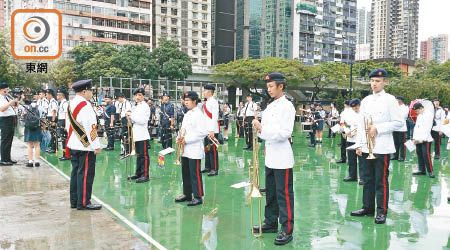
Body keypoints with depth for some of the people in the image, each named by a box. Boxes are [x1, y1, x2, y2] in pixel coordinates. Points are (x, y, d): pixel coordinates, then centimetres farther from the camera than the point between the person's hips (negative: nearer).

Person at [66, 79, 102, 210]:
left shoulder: (71, 104, 12)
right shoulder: (85, 106, -17)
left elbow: (68, 125, 19)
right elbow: (90, 128, -20)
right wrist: (96, 146, -17)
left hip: (73, 145, 10)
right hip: (86, 146, -10)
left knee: (76, 172, 15)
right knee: (86, 174, -3)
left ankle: (74, 201, 23)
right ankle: (83, 203, 2)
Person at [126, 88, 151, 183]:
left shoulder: (145, 107, -8)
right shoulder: (135, 107, 17)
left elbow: (142, 121, -18)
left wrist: (131, 115, -13)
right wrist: (129, 117, 3)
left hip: (143, 135, -8)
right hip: (136, 135, 8)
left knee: (144, 155, -6)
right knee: (138, 155, 15)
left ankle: (145, 175, -3)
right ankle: (138, 173, 23)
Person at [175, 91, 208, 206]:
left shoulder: (199, 115, -12)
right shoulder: (187, 114, 15)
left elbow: (203, 133, -18)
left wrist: (187, 140, -18)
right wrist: (179, 138, 4)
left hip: (194, 151, -9)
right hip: (185, 150, 9)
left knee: (195, 174, -4)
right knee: (185, 173, 15)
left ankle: (198, 197, 5)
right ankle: (187, 194, 27)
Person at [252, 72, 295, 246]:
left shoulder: (287, 106, -10)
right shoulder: (270, 107, 15)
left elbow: (284, 133, -18)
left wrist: (262, 128, -21)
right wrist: (258, 127, -2)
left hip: (282, 158, -8)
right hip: (270, 157, 8)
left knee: (284, 194, -2)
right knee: (270, 192, 16)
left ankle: (287, 230, 6)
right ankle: (271, 223, 29)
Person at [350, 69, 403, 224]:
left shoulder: (390, 100, -3)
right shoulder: (366, 101, 12)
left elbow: (399, 122, -6)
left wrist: (378, 128, -14)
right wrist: (359, 144, 8)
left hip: (382, 148, -5)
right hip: (367, 148, 5)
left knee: (381, 181, 0)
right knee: (368, 179, 12)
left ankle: (382, 211, 10)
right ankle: (368, 207, 23)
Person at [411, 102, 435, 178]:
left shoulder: (429, 115, -7)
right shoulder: (419, 116, 18)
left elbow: (428, 128, -13)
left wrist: (423, 139, -17)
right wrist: (414, 138, 10)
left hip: (426, 140, -8)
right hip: (418, 140, 8)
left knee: (426, 155, -11)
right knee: (419, 155, 10)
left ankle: (430, 171, -2)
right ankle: (422, 170, 17)